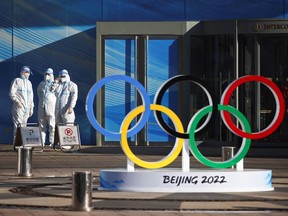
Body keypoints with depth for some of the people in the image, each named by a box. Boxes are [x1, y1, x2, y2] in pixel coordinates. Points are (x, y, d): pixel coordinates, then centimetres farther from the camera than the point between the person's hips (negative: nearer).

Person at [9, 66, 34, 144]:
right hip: (18, 107, -6)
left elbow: (31, 96, 25)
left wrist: (31, 107, 19)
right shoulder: (17, 80, 1)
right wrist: (17, 101, -18)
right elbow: (12, 93, -7)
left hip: (27, 108, 6)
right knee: (18, 125, -13)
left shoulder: (29, 83, 22)